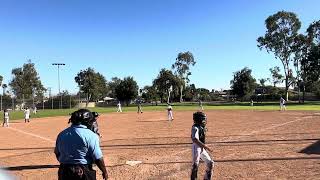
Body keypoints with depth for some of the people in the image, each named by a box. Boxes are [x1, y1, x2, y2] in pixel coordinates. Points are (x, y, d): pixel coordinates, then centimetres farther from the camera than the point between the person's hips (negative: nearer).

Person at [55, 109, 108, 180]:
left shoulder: (62, 134, 3)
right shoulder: (90, 135, -17)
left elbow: (57, 154, 14)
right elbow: (98, 158, -16)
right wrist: (104, 171, -2)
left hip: (64, 172, 6)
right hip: (84, 173, -5)